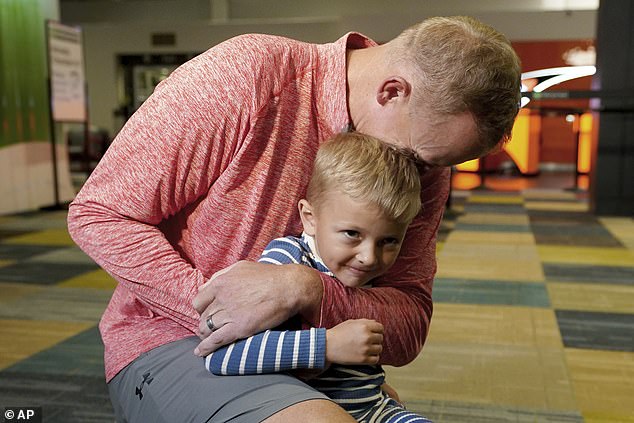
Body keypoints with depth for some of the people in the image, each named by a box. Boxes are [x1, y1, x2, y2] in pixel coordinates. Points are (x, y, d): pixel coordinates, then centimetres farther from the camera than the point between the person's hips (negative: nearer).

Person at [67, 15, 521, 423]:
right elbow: (97, 214, -15)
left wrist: (304, 290, -27)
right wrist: (209, 308, -25)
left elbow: (409, 328, -8)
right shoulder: (244, 74, -19)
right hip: (173, 343, -5)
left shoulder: (425, 157, -4)